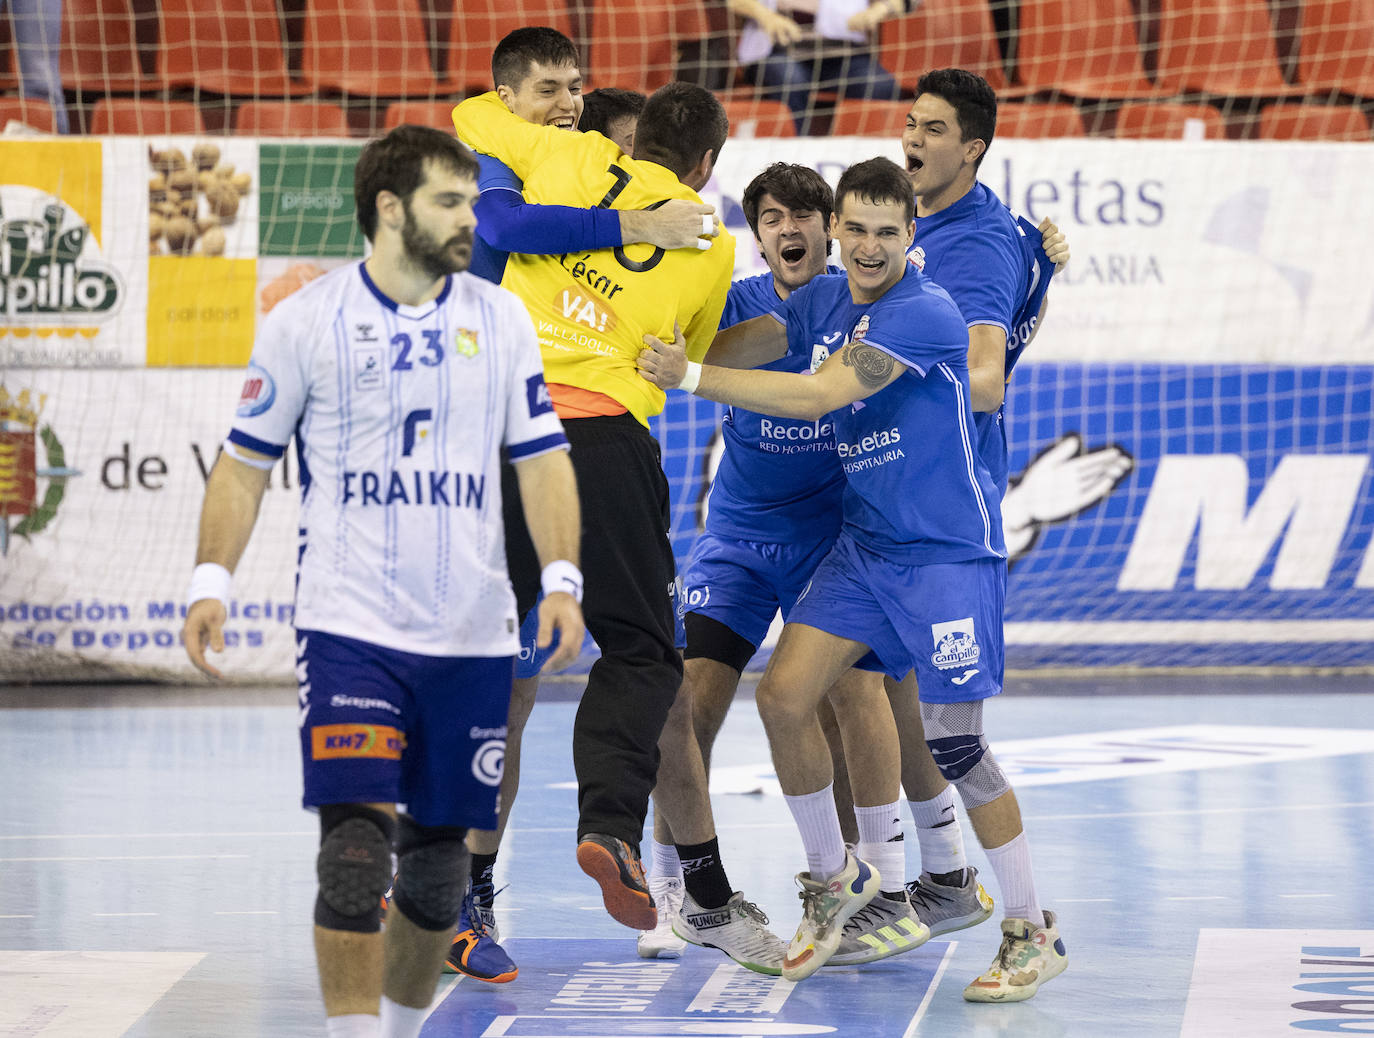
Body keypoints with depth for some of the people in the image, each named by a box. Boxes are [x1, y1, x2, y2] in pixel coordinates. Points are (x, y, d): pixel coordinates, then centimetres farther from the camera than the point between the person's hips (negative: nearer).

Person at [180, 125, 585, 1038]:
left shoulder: (500, 320, 7)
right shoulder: (308, 320, -1)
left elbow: (542, 459, 9)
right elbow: (247, 462, 5)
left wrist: (562, 579, -5)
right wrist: (212, 580, -5)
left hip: (472, 636, 3)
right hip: (349, 627, -3)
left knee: (439, 858, 9)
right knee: (357, 845, -15)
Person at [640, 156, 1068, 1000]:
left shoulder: (925, 313, -20)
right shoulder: (822, 303, 6)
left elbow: (816, 395, -27)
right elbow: (742, 344, 17)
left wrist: (690, 378, -27)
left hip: (951, 549, -7)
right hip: (865, 543, 7)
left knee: (954, 740, -9)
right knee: (784, 695, -5)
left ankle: (1034, 933, 5)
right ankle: (834, 876, 16)